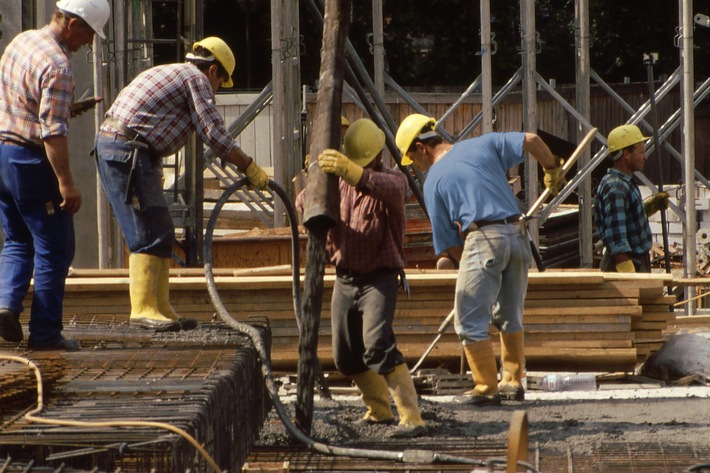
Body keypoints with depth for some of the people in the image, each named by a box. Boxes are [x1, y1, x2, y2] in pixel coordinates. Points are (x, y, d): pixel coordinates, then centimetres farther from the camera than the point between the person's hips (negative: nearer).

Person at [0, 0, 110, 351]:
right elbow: (53, 132, -24)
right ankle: (45, 333, 4)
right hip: (32, 162, -9)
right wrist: (66, 183, -23)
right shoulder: (57, 65, -20)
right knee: (54, 249, 2)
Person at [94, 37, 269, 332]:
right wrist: (250, 168, -2)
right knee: (148, 234, -11)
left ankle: (160, 309, 13)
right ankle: (142, 309, -14)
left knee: (161, 234, 12)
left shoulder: (170, 74, 27)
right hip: (128, 151, -10)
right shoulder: (196, 79, -2)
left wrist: (155, 173, 44)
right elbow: (214, 134, -8)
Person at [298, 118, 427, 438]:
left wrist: (354, 172, -56)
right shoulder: (337, 179, 5)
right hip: (345, 277, 6)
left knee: (378, 345, -25)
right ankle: (379, 410, 36)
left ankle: (412, 418, -26)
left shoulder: (393, 179, -12)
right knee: (346, 357, 13)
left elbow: (390, 189, -37)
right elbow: (302, 203, -2)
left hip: (379, 277, -6)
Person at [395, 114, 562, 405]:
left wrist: (466, 262, 17)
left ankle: (487, 389, -3)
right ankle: (513, 382, 25)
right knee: (510, 317, 20)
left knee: (471, 321, 1)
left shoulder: (433, 181, 6)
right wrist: (552, 170, 20)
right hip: (517, 236, 6)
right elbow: (531, 140, 6)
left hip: (482, 239, -6)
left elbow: (449, 241, 6)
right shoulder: (484, 145, 15)